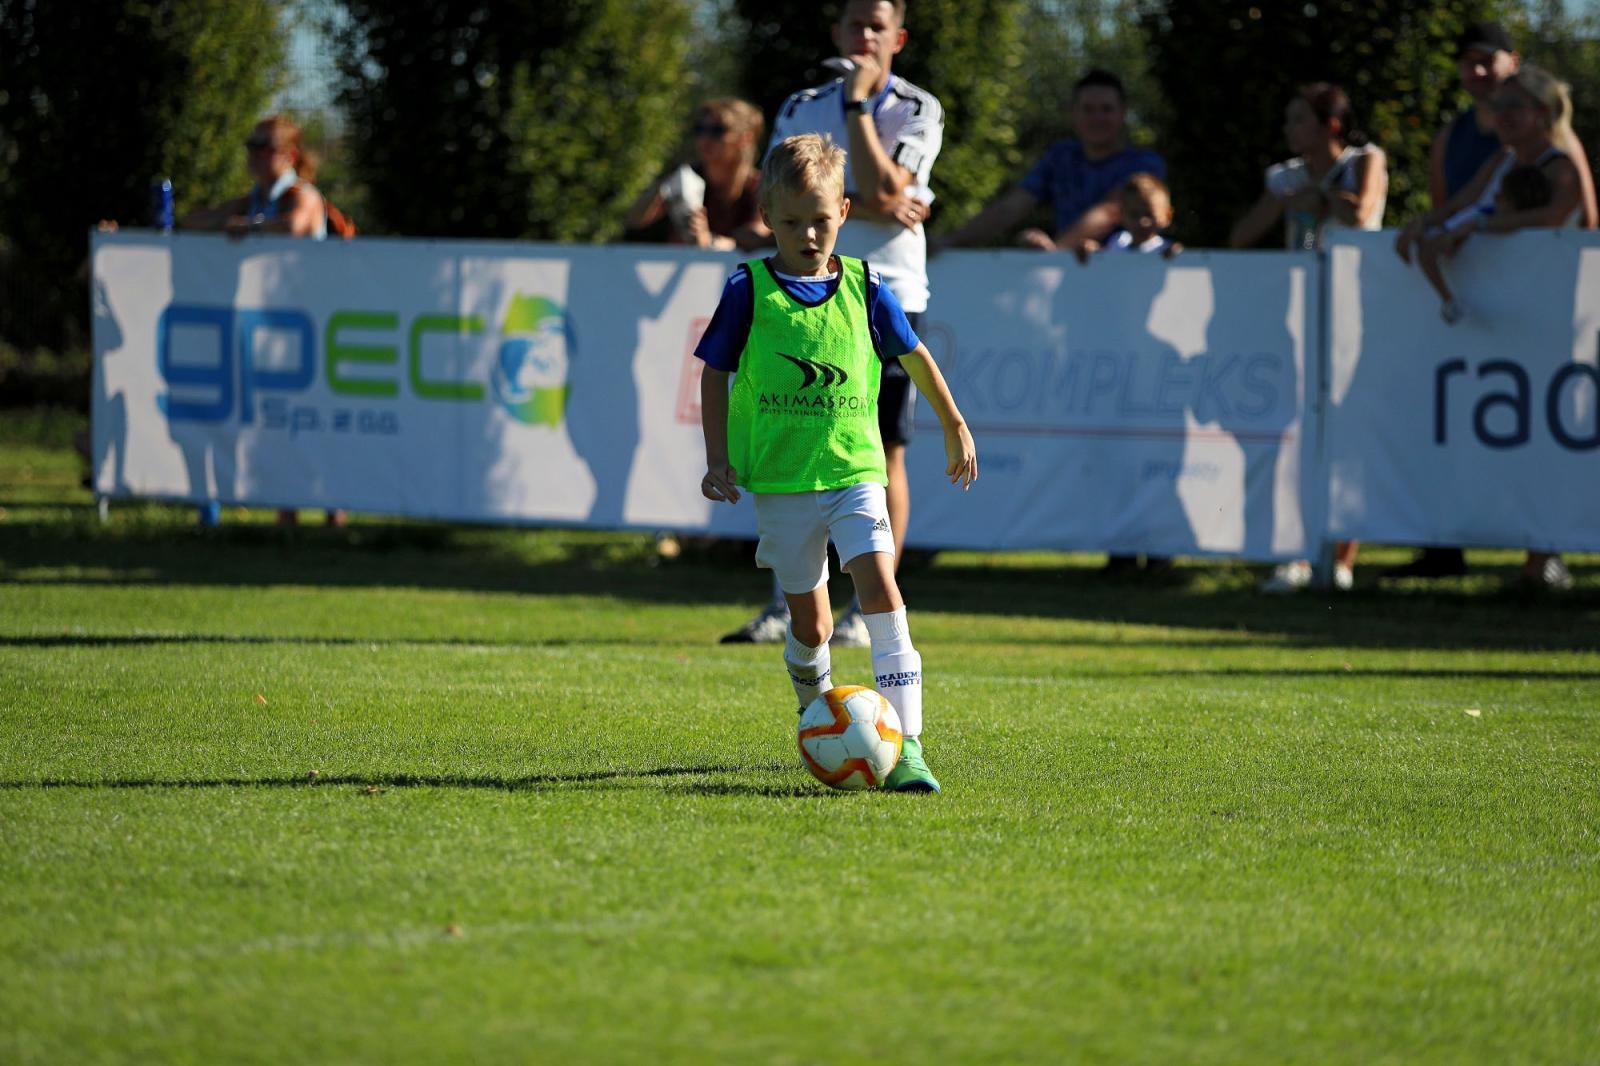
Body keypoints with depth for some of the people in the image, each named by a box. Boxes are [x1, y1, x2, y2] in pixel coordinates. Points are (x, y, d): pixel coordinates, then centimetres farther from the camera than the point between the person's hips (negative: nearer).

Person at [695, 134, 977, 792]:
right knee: (810, 622, 5)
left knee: (880, 589, -17)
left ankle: (906, 745, -21)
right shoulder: (748, 291, -2)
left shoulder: (864, 289, 2)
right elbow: (715, 374, 6)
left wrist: (955, 429, 25)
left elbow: (915, 357, 16)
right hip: (781, 481, 0)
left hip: (854, 472, 0)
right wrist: (717, 460, 1)